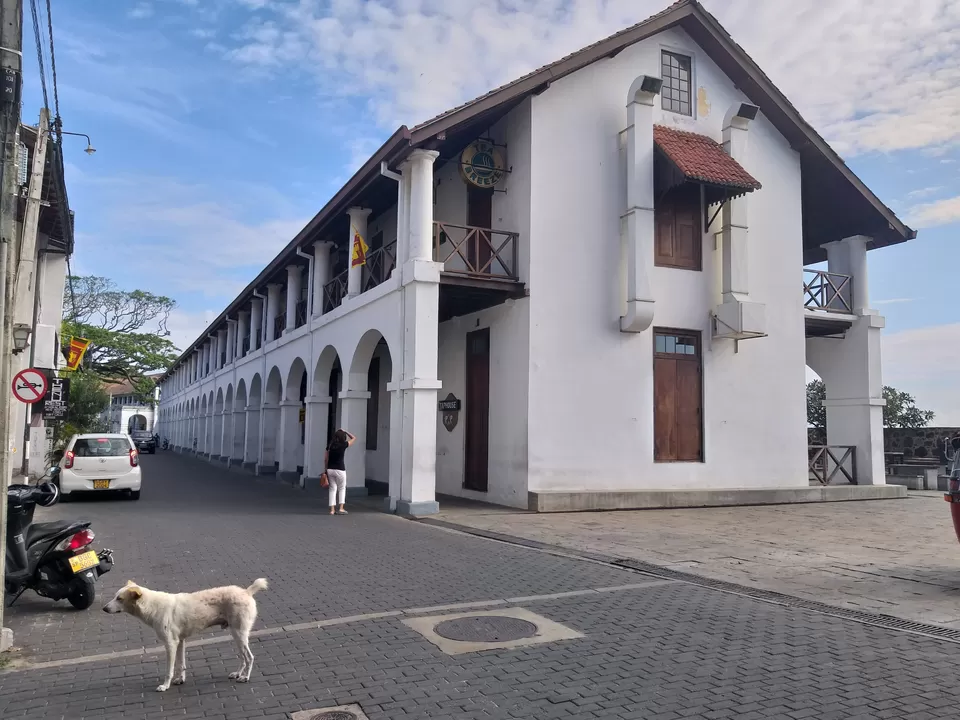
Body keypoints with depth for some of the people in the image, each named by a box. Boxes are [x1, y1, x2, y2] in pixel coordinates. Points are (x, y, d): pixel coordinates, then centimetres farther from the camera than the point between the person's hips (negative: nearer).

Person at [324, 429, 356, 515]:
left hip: (330, 469, 4)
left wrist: (326, 469, 14)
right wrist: (345, 431, 12)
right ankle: (341, 508, 6)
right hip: (340, 470, -4)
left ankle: (332, 510, 7)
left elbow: (325, 459, 6)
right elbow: (354, 438, 8)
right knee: (342, 489, 12)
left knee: (332, 489, 10)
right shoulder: (343, 445, -6)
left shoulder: (330, 445, 5)